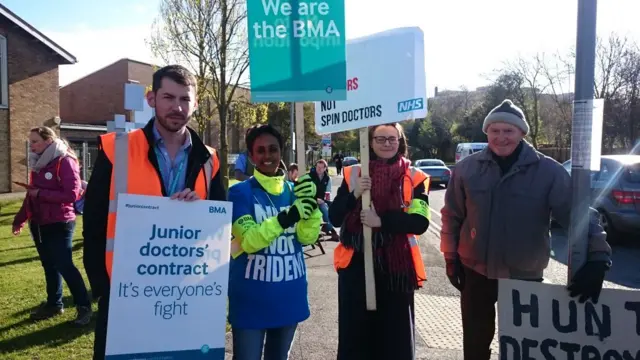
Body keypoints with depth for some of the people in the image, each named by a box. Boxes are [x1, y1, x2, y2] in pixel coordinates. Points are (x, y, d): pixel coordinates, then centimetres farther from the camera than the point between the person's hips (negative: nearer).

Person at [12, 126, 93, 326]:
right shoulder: (38, 163, 11)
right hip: (39, 223, 8)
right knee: (49, 265, 14)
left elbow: (71, 195, -21)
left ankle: (84, 306, 4)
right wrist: (19, 219, 17)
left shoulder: (65, 162, -14)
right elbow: (31, 195, 18)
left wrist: (41, 193, -17)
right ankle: (54, 304, 26)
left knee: (64, 266, -6)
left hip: (59, 224, -8)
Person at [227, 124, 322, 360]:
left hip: (289, 297, 5)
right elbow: (249, 240, -20)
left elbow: (307, 237, -5)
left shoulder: (293, 191, 4)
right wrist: (287, 217, -32)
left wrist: (311, 203, -21)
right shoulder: (240, 192, -8)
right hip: (250, 300, -4)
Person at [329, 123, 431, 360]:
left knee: (395, 335, 9)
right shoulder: (353, 174, 6)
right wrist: (354, 194, -15)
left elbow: (420, 222, -9)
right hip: (355, 263, 1)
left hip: (396, 265, -1)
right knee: (354, 334, 9)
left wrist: (382, 221, -21)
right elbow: (334, 217, 1)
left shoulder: (414, 178, 1)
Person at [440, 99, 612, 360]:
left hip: (525, 276, -1)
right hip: (476, 272, 1)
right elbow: (452, 216, 2)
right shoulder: (468, 168, -5)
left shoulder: (548, 171, -11)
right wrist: (451, 257, 1)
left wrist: (597, 258, -23)